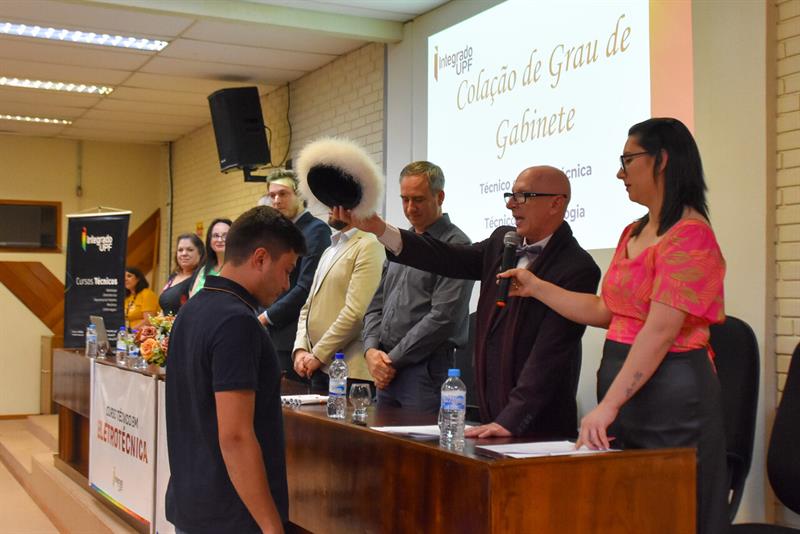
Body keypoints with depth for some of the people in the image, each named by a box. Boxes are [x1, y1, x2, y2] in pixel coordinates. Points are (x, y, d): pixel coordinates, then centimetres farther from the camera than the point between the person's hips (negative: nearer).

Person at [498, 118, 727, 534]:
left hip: (669, 392, -8)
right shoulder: (633, 234, 14)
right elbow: (605, 311, 14)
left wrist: (607, 407, -24)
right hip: (622, 382, 8)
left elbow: (659, 332, -22)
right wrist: (537, 287, 13)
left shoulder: (689, 235, -15)